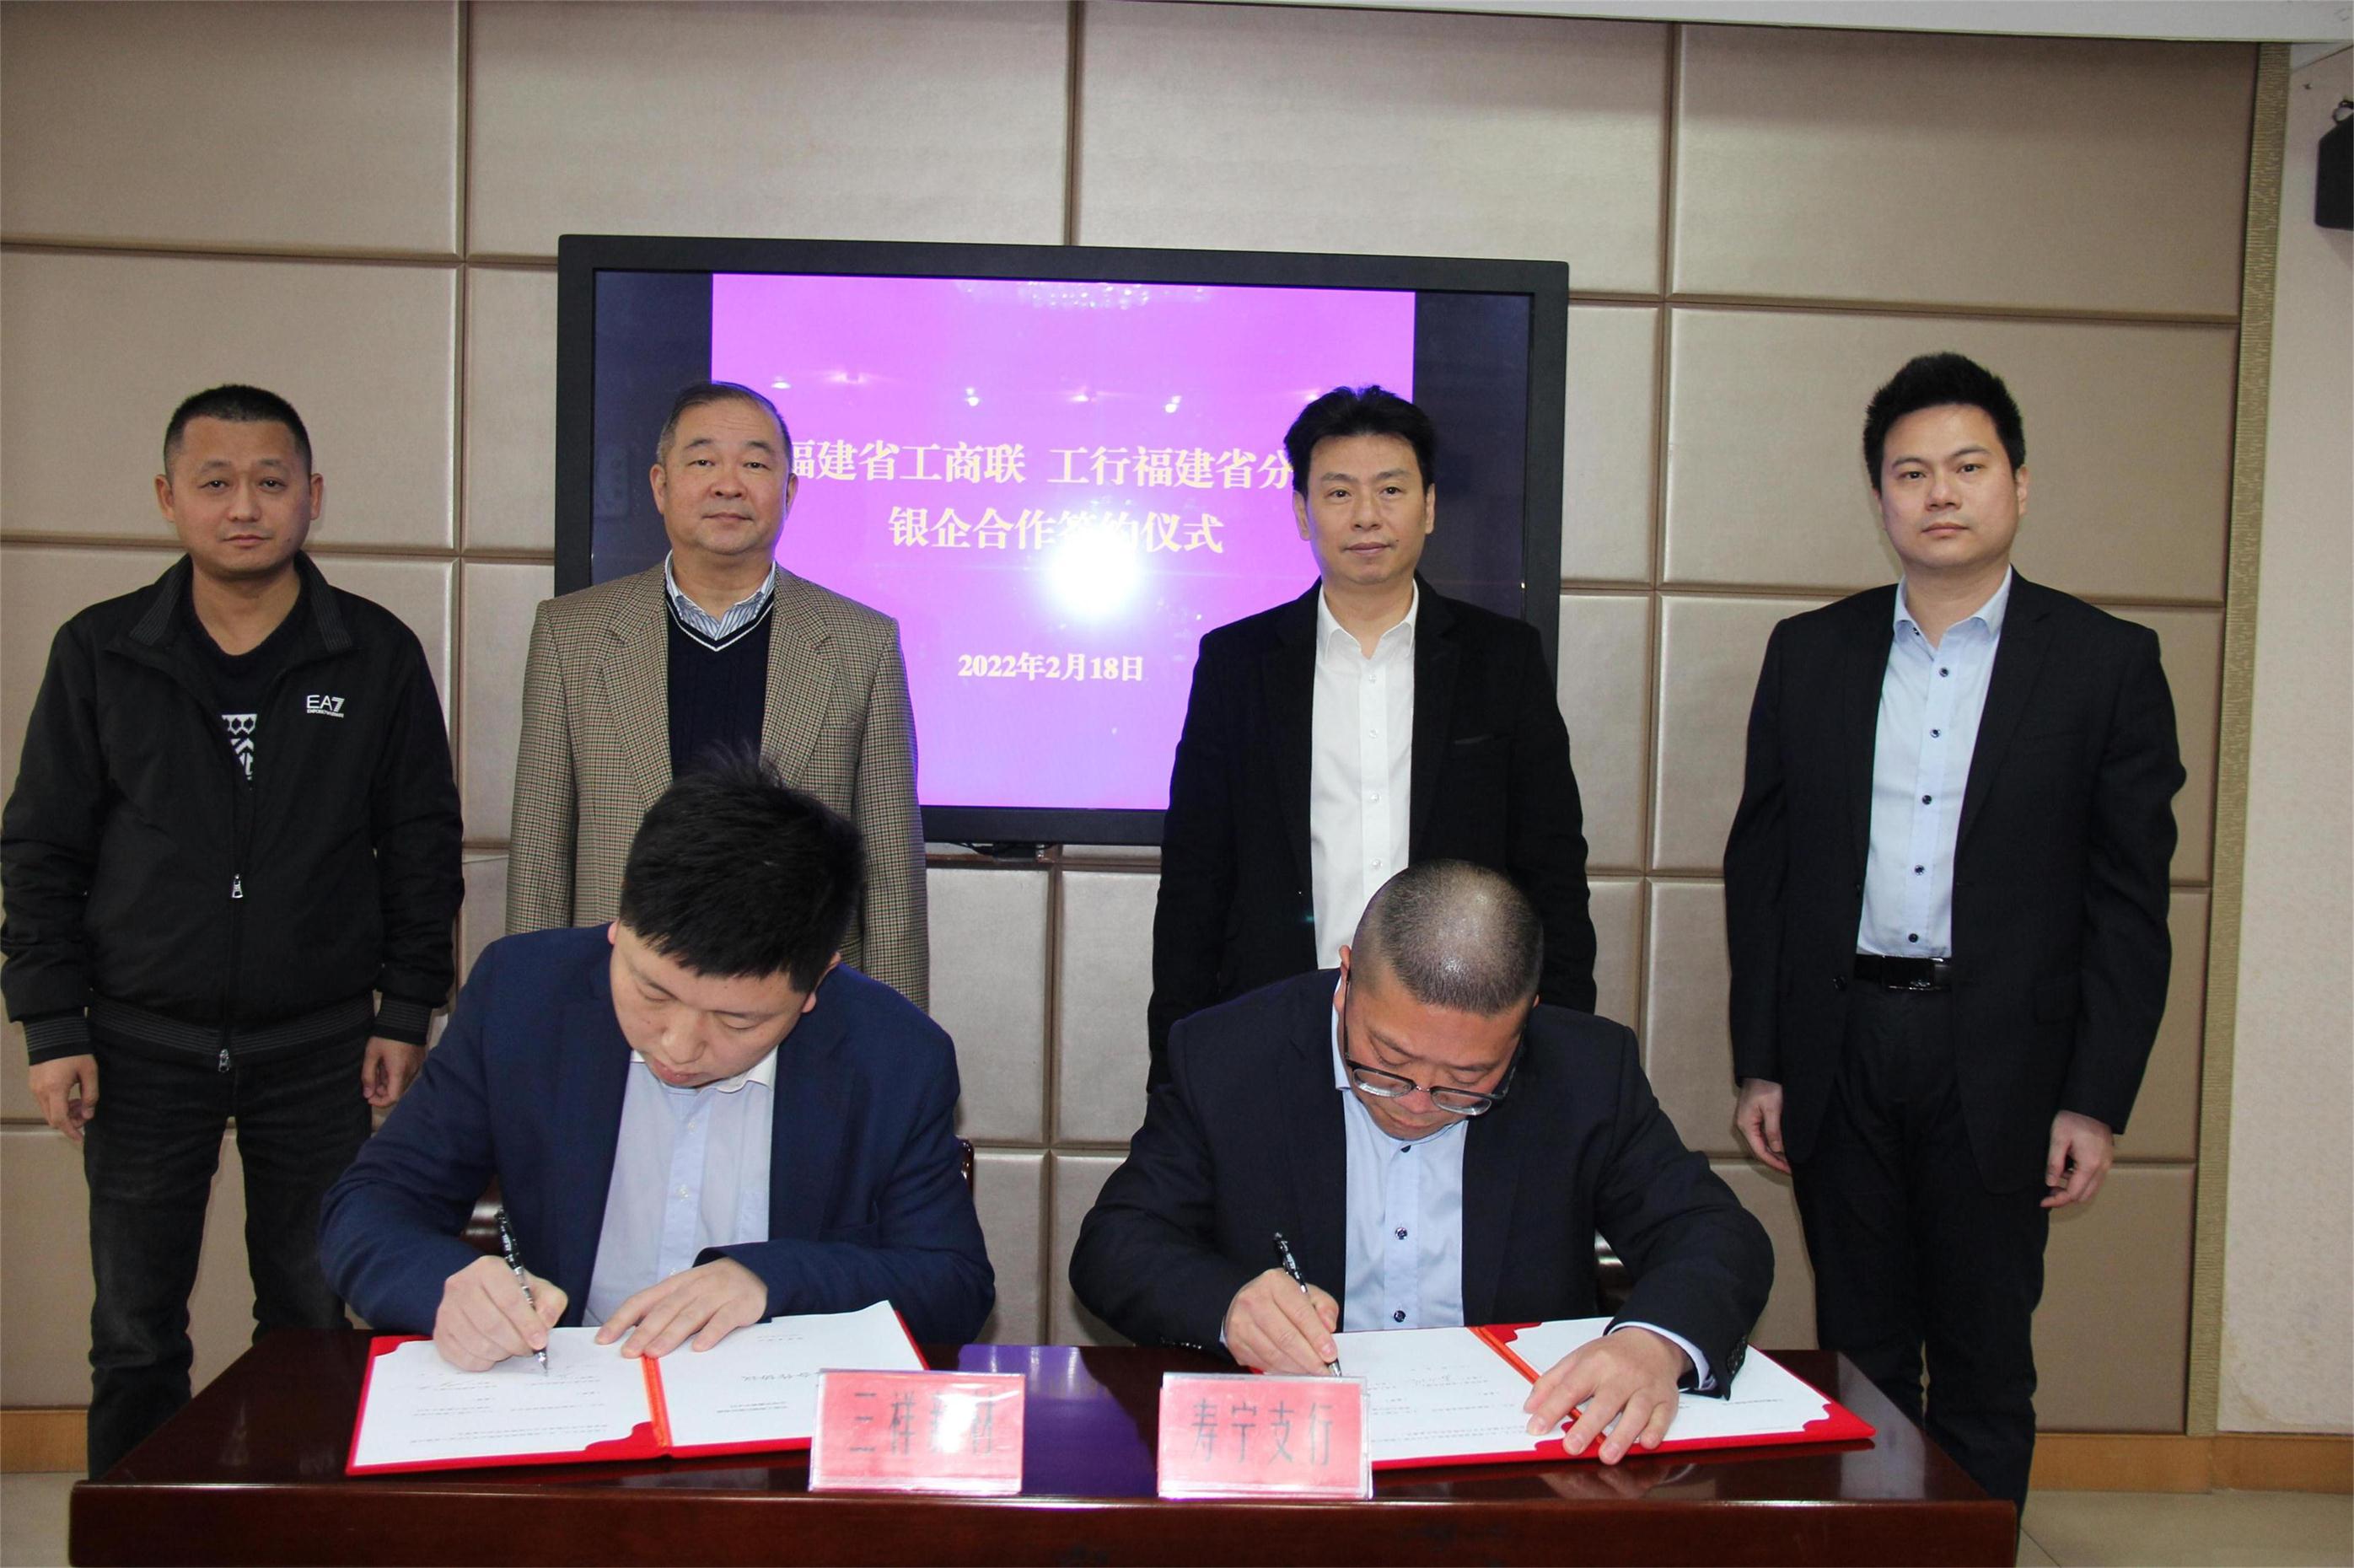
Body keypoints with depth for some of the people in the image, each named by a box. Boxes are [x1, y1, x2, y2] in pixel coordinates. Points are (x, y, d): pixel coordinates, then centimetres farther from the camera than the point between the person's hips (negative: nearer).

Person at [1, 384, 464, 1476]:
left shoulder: (378, 656, 0)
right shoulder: (100, 652, 2)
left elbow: (422, 846, 3)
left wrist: (406, 1014, -1)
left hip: (319, 1046, 0)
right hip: (143, 1046, 1)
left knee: (313, 1322, 8)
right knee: (135, 1334, 9)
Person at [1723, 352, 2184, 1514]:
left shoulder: (2106, 662, 0)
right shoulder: (1810, 653, 6)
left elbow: (2131, 901, -1)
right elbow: (1760, 866, 7)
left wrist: (2098, 1101, -6)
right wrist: (1758, 1062, 4)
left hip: (1997, 1063, -2)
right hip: (1840, 1048, 2)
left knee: (1983, 1367, 9)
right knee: (1859, 1354, 12)